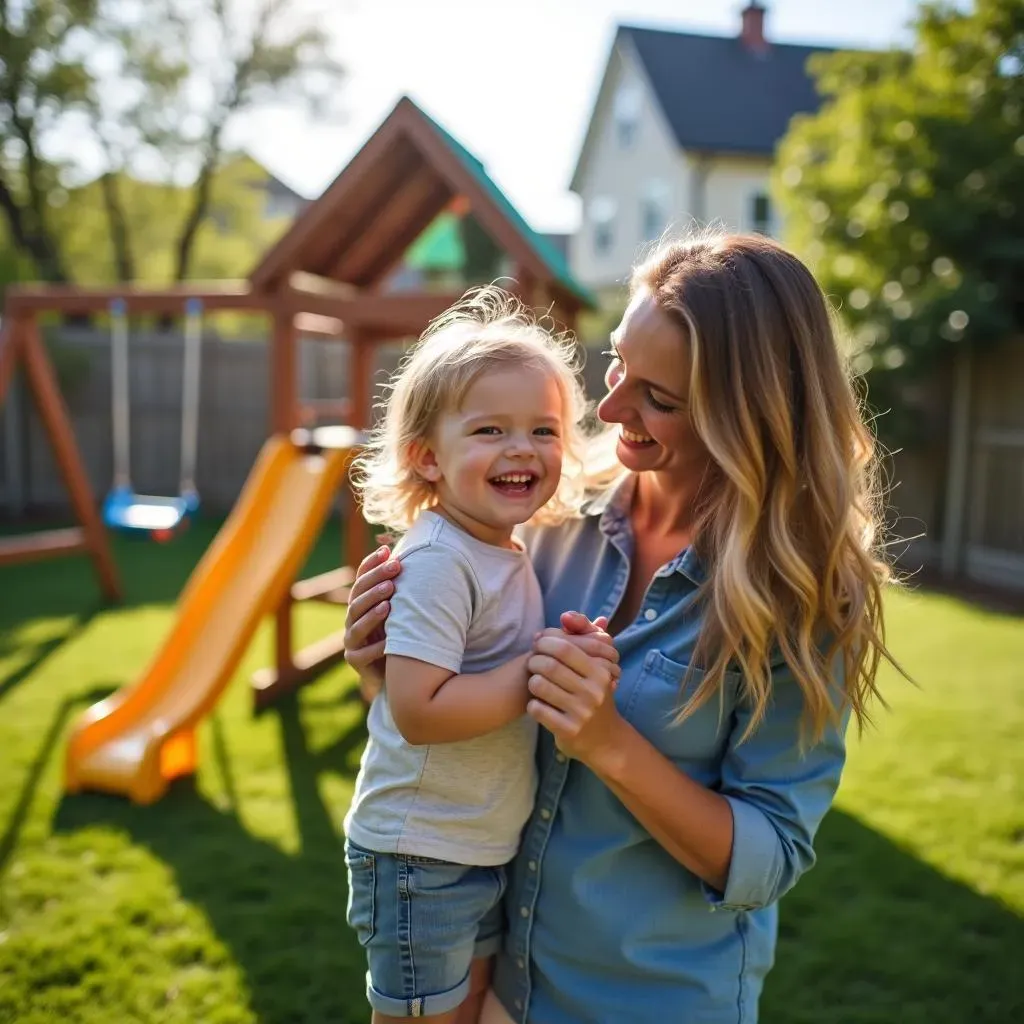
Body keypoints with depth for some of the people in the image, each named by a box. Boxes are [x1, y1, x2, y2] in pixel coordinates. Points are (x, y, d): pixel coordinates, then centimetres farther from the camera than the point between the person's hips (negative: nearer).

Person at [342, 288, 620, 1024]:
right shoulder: (438, 563, -24)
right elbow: (419, 710, -31)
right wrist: (540, 671, -29)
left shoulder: (510, 555, 3)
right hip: (421, 856, -8)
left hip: (489, 849, 9)